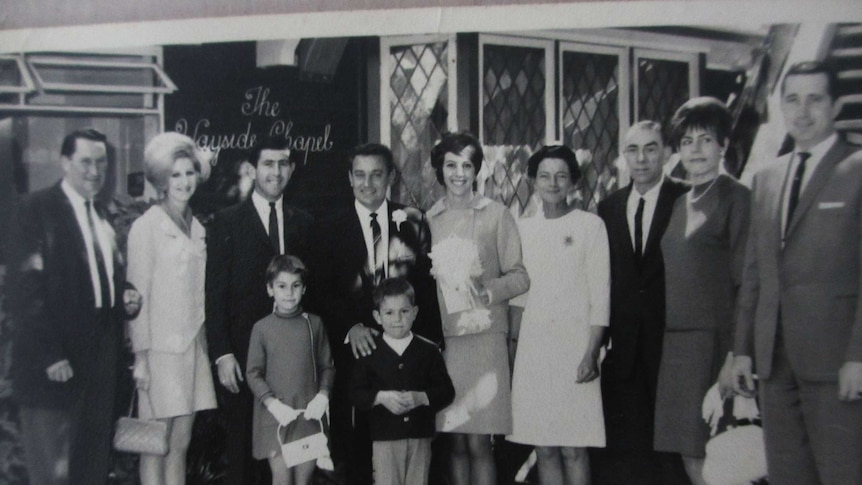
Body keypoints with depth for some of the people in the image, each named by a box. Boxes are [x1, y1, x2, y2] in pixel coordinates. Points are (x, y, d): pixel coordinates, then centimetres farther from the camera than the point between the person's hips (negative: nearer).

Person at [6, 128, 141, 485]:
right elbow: (25, 289, -12)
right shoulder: (35, 209, -6)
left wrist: (125, 296, 1)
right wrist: (48, 355, -17)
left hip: (101, 361, 6)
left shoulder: (105, 217, 15)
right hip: (55, 365, -6)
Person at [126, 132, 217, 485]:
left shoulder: (198, 228, 13)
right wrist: (140, 357, -10)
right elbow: (138, 294, -7)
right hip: (160, 347, -6)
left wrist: (206, 343, 8)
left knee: (181, 444, 8)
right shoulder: (146, 227, -5)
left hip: (193, 345, 6)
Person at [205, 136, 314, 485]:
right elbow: (214, 293, -2)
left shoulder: (303, 222, 10)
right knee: (243, 446, 6)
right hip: (243, 354, -2)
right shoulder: (228, 221, 1)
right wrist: (222, 354, -9)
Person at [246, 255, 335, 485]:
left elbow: (327, 366, 8)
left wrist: (322, 395, -8)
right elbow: (253, 373, 0)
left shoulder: (314, 324, 5)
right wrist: (272, 403, -12)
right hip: (275, 417, -1)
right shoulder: (262, 328, 0)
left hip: (308, 415, 2)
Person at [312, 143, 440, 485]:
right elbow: (324, 292, 4)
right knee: (356, 440, 2)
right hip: (356, 346, 0)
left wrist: (429, 339, -5)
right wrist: (351, 327, -11)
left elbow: (428, 283, 5)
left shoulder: (412, 222, 8)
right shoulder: (332, 229, 8)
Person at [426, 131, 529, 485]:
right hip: (442, 337, 3)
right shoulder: (428, 219, 11)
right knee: (455, 442, 5)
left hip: (483, 336, -3)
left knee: (478, 442, -5)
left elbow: (520, 277, 1)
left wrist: (488, 291, -15)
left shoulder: (496, 215, 2)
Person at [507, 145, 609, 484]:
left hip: (573, 345, -3)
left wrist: (591, 352, -10)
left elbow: (600, 294, -3)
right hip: (532, 348, 3)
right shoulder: (523, 228, 11)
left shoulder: (590, 225, 1)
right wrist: (512, 342, 5)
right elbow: (518, 293, 13)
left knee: (573, 448, -3)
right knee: (543, 447, 6)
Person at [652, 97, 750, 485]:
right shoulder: (678, 204, 15)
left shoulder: (736, 198, -4)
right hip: (676, 343, 6)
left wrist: (736, 354, -16)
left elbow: (745, 282, -10)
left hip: (716, 341, -6)